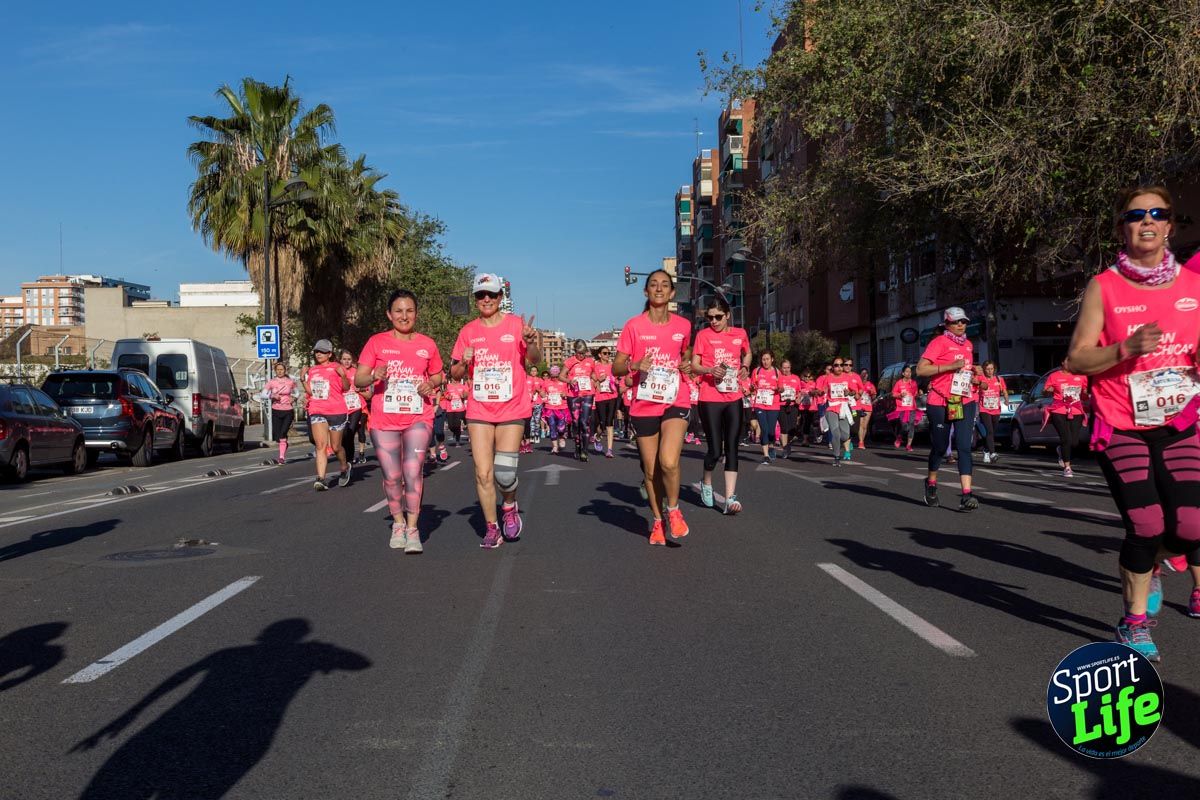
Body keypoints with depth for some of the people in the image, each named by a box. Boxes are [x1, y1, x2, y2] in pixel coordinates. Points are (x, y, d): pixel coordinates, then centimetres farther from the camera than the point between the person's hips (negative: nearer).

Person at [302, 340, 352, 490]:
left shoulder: (336, 367, -1)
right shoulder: (312, 370, 15)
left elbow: (346, 388, -7)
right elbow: (309, 391, 22)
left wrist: (343, 375, -24)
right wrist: (303, 378, 9)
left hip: (336, 411, -3)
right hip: (317, 411, 4)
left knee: (336, 447, 7)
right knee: (321, 445, -11)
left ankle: (344, 468, 36)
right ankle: (321, 479, -18)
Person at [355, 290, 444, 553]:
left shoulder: (427, 344, 5)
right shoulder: (376, 342, 1)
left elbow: (438, 376, 18)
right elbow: (358, 380, -1)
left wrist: (431, 385, -5)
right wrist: (374, 375, -23)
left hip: (418, 418, 0)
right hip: (384, 420, 0)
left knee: (413, 473, -13)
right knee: (392, 477, 6)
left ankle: (412, 528, -1)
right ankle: (398, 522, 28)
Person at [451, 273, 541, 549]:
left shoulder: (516, 324, 0)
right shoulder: (468, 331, 7)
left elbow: (535, 361, -1)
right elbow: (455, 373, 12)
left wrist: (531, 343, -22)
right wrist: (464, 362, -10)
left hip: (512, 410, -2)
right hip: (479, 410, 2)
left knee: (504, 472, -10)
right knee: (483, 472, -1)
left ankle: (510, 506, 23)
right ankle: (492, 529, 14)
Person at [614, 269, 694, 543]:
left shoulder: (683, 326, 4)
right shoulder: (634, 326, -2)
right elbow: (616, 368, 0)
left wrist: (686, 366, 0)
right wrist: (635, 366, -21)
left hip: (675, 401, 0)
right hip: (644, 405, 0)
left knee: (668, 461, -20)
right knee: (651, 469, 5)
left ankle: (673, 509, 7)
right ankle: (657, 520, 27)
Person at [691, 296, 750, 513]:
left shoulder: (740, 334, 8)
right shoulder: (703, 335, -2)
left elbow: (747, 353, 27)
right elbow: (694, 365, -3)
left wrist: (745, 367, 6)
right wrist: (710, 370, -23)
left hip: (734, 398, 3)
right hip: (710, 399, -3)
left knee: (732, 448, -3)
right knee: (715, 450, -4)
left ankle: (730, 498, -4)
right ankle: (706, 482, 26)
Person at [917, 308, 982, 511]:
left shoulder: (968, 344, 15)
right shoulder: (939, 342, -6)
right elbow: (920, 370, -15)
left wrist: (973, 370, 8)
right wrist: (950, 366, -20)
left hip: (965, 402, 5)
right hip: (940, 402, -5)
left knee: (964, 447, -8)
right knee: (940, 447, 8)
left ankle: (966, 496, -14)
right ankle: (931, 483, 35)